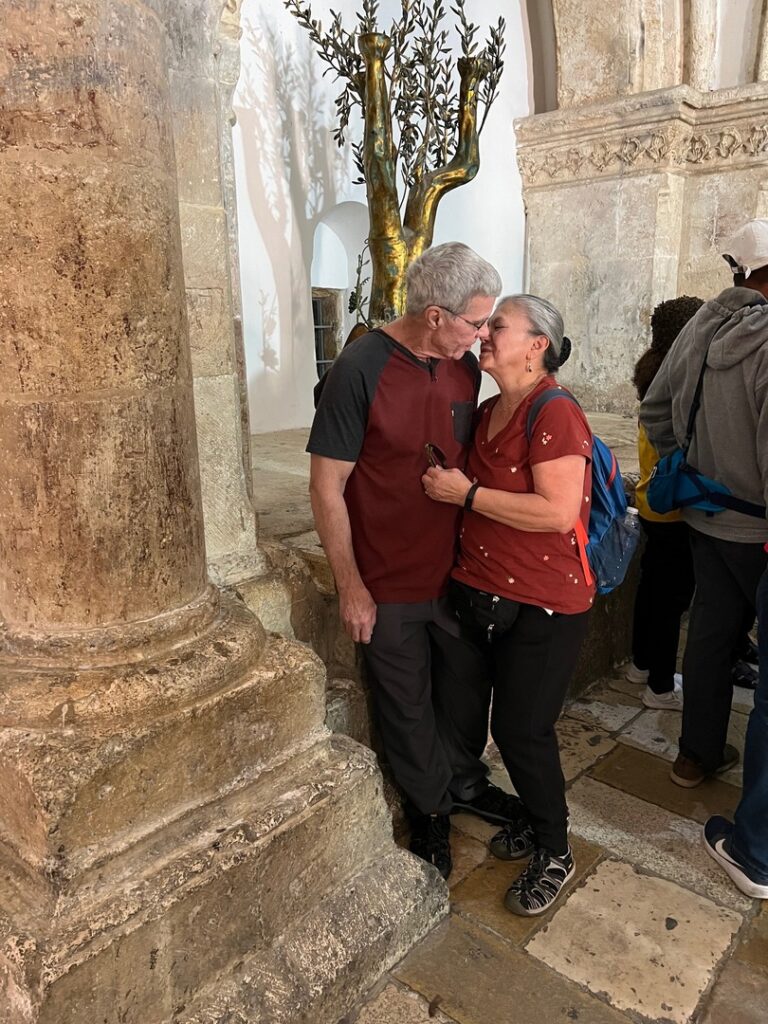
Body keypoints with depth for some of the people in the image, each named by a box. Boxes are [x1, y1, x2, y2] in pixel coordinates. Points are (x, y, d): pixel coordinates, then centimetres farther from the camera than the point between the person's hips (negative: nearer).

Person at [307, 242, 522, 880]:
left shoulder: (466, 367, -1)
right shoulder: (362, 369, -19)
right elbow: (327, 485, -16)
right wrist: (350, 586, -14)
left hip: (455, 571, 5)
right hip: (389, 586, -5)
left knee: (466, 689, 22)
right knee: (409, 708, 14)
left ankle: (466, 782, 49)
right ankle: (430, 809, 41)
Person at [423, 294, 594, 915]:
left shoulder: (556, 415, -18)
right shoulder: (487, 413, 8)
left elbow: (558, 514, -27)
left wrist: (467, 494, -23)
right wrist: (445, 485, 5)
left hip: (544, 607, -8)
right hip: (481, 595, 8)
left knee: (522, 730, 3)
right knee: (509, 724, 19)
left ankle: (555, 853, 29)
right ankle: (535, 817, 44)